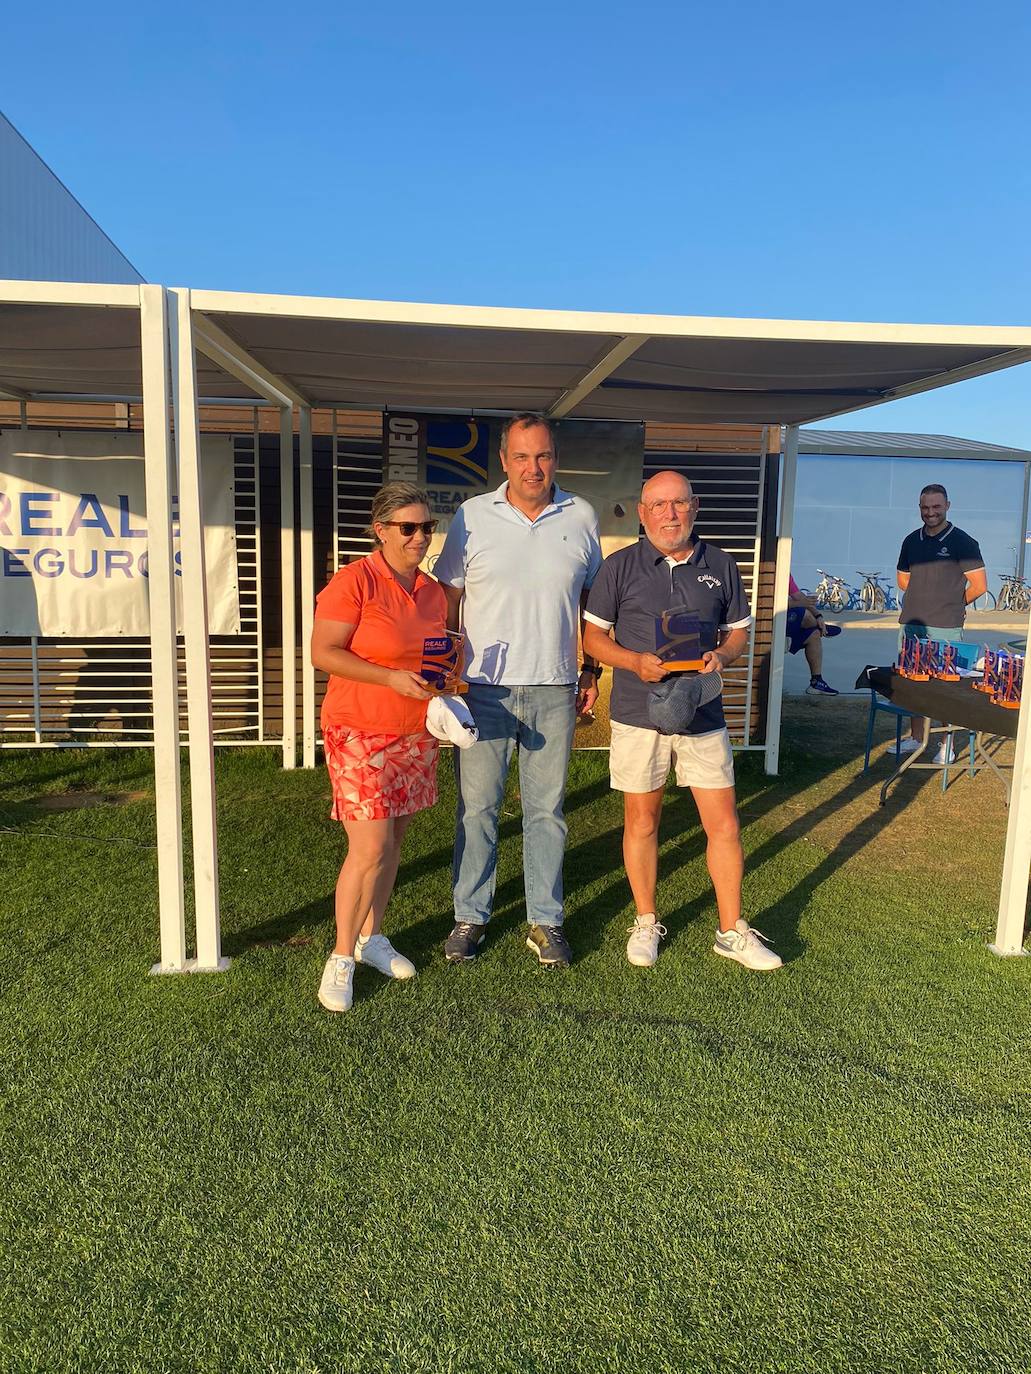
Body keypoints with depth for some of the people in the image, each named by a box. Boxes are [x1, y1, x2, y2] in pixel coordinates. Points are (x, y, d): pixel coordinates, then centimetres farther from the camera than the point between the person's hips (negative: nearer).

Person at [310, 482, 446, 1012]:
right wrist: (392, 677, -24)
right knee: (370, 849, -9)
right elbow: (322, 652, -17)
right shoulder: (354, 581, -13)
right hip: (360, 734, -7)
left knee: (393, 840, 14)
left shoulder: (433, 592, 9)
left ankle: (372, 937, 31)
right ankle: (341, 958, 8)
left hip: (416, 735, 7)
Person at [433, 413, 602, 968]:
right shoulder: (473, 516, 0)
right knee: (477, 807, 6)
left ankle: (545, 920, 24)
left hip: (553, 692, 1)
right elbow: (449, 598, 4)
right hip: (485, 688, -1)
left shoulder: (581, 517, 5)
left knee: (546, 809, 10)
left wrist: (592, 670, 11)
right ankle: (470, 916, 22)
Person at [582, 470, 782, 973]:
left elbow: (738, 631, 14)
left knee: (724, 825, 3)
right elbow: (593, 637, 2)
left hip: (703, 714, 2)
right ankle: (646, 923, 28)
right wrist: (634, 661, -16)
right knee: (642, 820, 10)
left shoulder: (720, 566, 6)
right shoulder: (619, 567, 0)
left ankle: (732, 932, 20)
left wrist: (721, 656, -8)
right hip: (637, 713, -1)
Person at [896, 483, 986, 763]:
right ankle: (915, 738, 21)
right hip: (911, 624, 5)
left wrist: (952, 604, 6)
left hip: (945, 627, -5)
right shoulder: (911, 541, 11)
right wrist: (925, 600, 13)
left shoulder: (962, 542, -4)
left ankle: (947, 745, 10)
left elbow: (979, 585, -2)